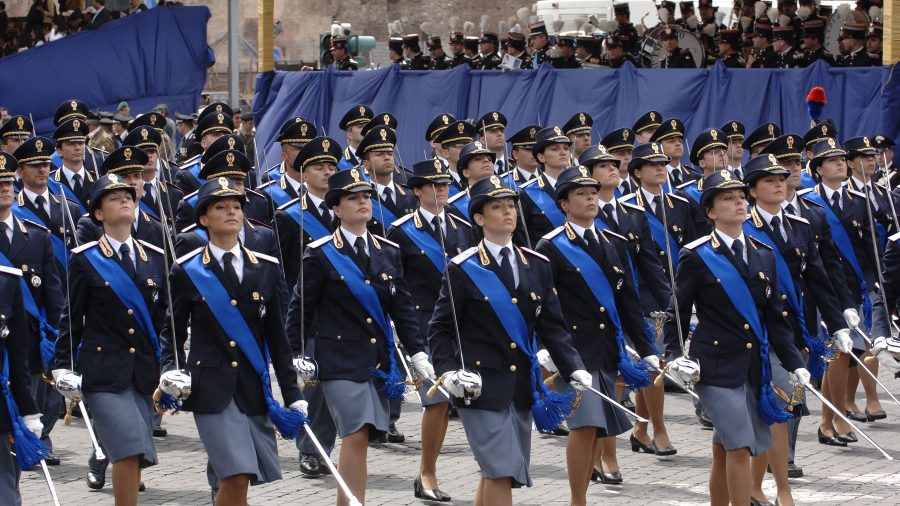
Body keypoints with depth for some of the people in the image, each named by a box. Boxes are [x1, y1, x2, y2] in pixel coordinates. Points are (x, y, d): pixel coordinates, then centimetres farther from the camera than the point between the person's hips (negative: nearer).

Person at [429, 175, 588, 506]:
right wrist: (448, 372, -16)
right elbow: (440, 329, -2)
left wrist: (574, 370, -4)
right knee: (501, 470, -13)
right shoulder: (463, 270, -4)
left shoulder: (538, 266, 9)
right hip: (480, 386, -5)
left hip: (523, 386, 5)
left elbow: (553, 327, 8)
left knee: (495, 474, 11)